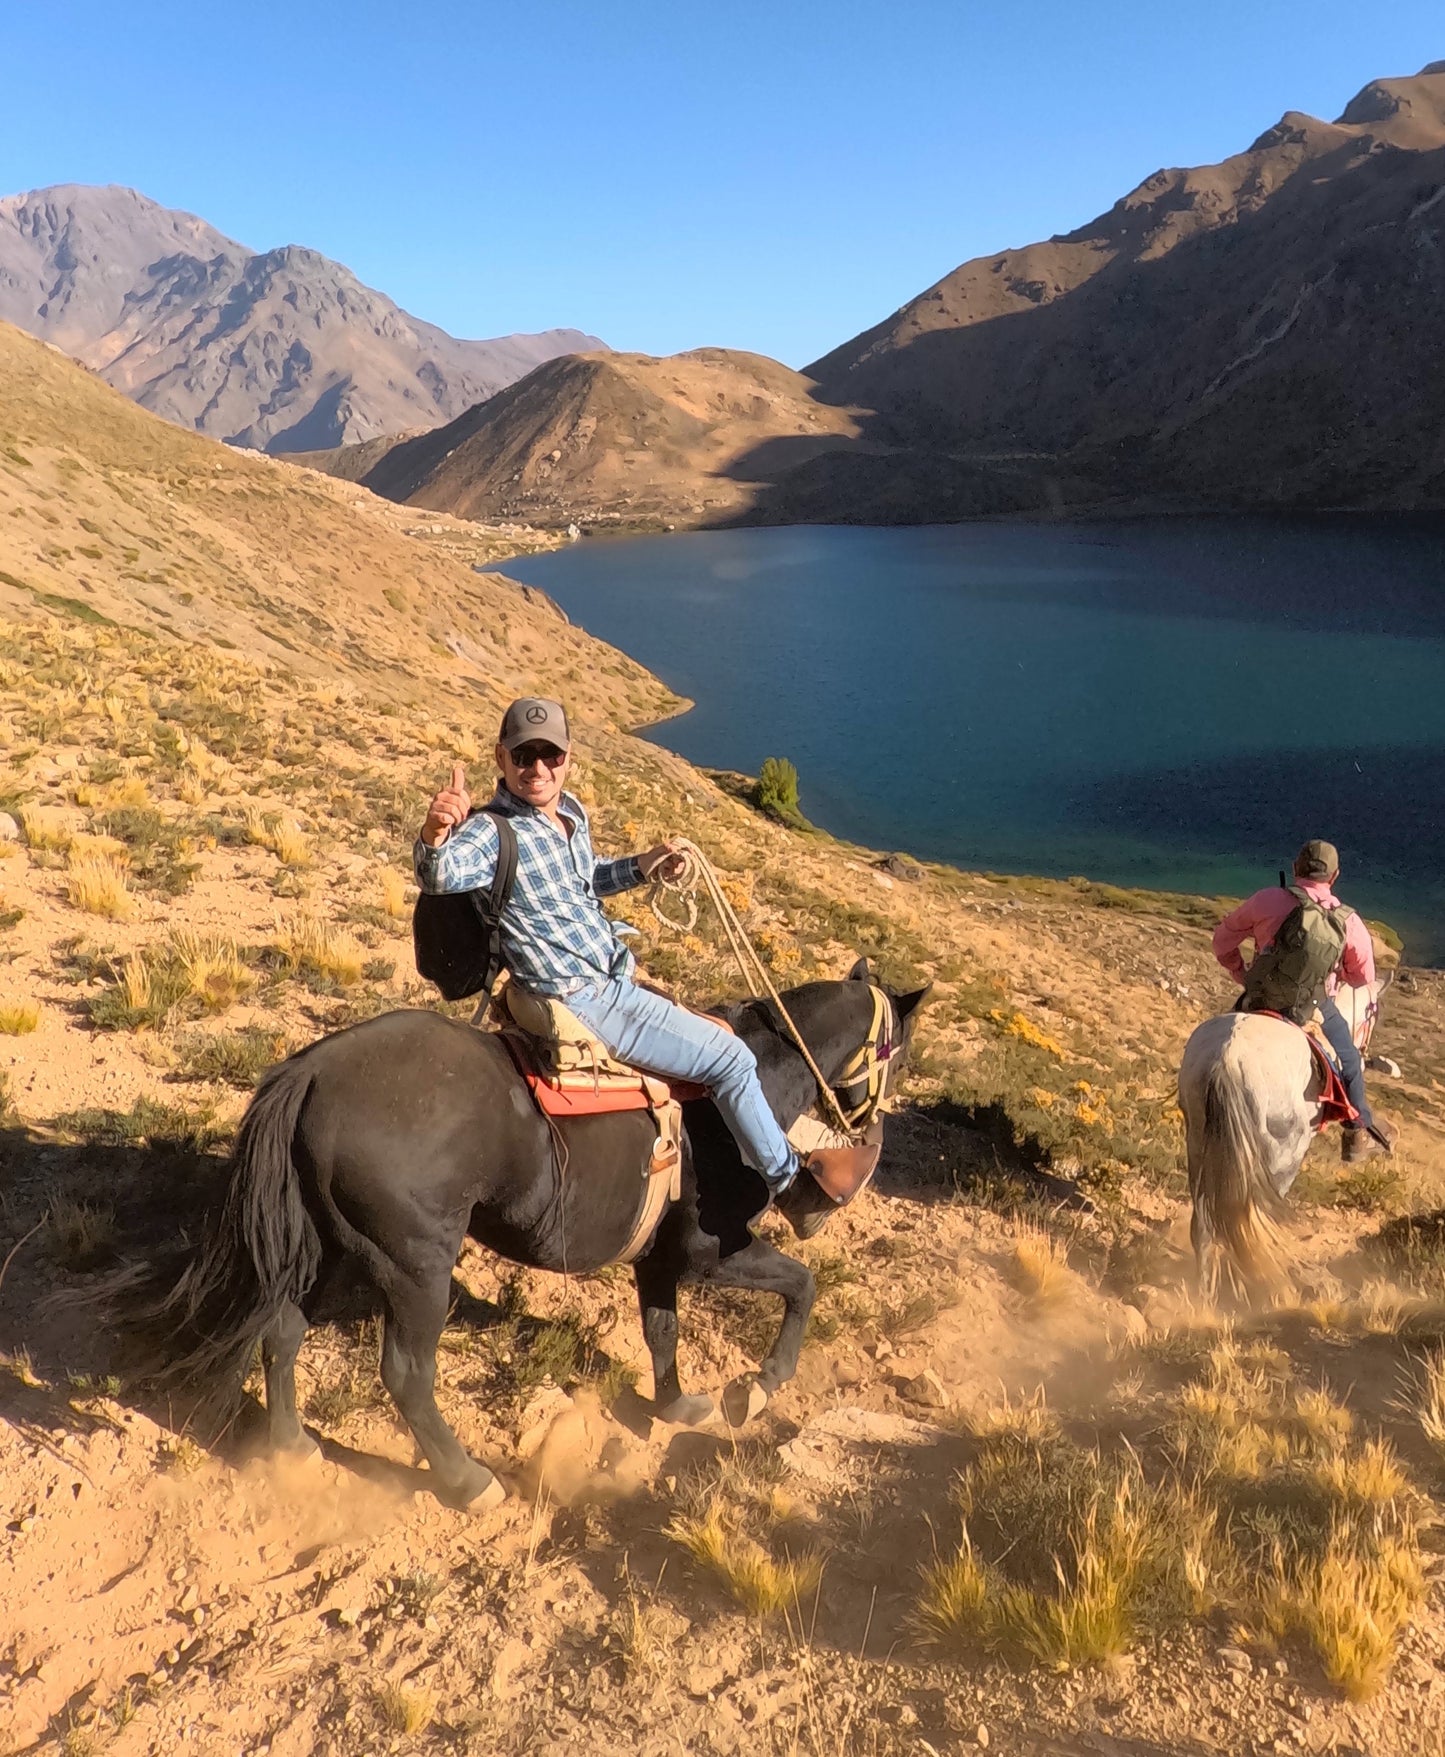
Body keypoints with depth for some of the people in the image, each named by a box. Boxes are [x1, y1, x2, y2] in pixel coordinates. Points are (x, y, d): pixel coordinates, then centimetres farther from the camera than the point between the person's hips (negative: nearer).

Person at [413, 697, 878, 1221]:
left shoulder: (571, 811, 5)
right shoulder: (493, 832, -19)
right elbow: (440, 875, -38)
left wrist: (641, 867, 6)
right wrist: (434, 835, -60)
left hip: (616, 978, 9)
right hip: (584, 1002, -9)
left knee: (715, 1036, 22)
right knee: (730, 1059, -6)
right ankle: (790, 1180, 15)